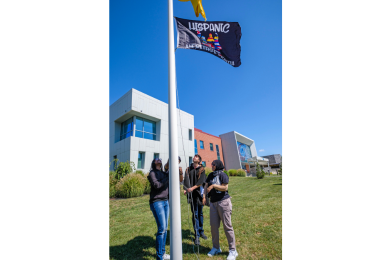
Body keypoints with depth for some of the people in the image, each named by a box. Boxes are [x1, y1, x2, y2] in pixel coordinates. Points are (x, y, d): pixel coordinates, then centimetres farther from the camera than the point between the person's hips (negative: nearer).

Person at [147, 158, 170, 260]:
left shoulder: (164, 173, 13)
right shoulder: (152, 173, -4)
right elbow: (156, 185, -18)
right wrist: (167, 177, -16)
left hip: (165, 202, 6)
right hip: (157, 202, -6)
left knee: (165, 228, 12)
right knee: (161, 229, -5)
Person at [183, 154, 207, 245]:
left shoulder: (202, 169, 0)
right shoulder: (188, 169, 7)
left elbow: (201, 181, -11)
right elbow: (186, 180, -2)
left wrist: (192, 188, -23)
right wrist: (185, 189, -18)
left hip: (199, 193, 0)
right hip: (191, 194, 0)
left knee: (200, 213, 13)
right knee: (195, 214, 3)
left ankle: (201, 231, 33)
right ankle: (196, 236, 15)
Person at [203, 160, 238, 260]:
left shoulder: (222, 175, -12)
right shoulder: (211, 175, 8)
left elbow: (225, 188, -20)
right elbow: (206, 185, 8)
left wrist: (213, 185, -22)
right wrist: (204, 195, -4)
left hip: (223, 202, -6)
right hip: (213, 203, 7)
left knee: (227, 226, 4)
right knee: (213, 225, 12)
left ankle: (233, 250, 21)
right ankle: (216, 248, 32)